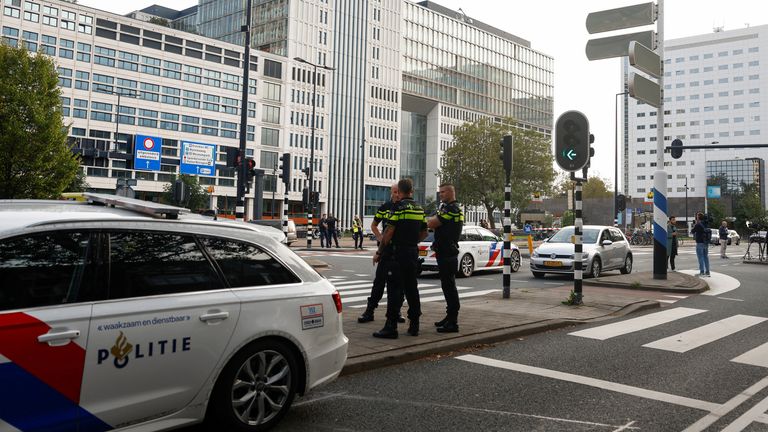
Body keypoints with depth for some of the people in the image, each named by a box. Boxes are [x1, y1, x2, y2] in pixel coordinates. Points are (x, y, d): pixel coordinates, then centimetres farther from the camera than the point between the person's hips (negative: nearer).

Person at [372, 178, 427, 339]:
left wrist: (379, 252, -9)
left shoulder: (399, 207, -11)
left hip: (398, 253, -7)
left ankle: (391, 327, -8)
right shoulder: (419, 209, 12)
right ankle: (414, 325, 18)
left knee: (395, 289, -6)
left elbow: (389, 231, -15)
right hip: (413, 253, 7)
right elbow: (424, 233, 17)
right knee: (411, 288, 13)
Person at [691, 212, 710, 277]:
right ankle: (707, 272, 13)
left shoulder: (698, 225, -14)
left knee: (700, 258, -3)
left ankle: (702, 272, -4)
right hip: (706, 243, 7)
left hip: (700, 243, -7)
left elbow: (692, 232, -6)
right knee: (706, 257, 11)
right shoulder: (706, 224, 7)